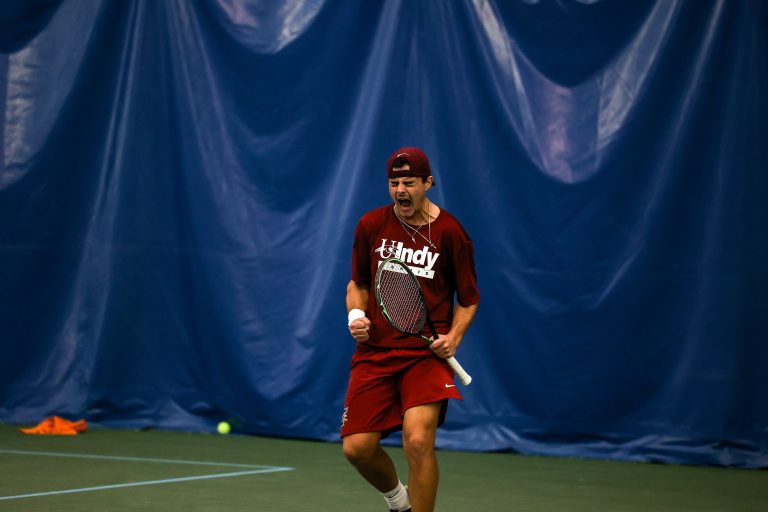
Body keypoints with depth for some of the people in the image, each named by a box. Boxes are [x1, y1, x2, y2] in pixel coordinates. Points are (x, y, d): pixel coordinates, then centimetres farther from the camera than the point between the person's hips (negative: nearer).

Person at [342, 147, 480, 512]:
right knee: (357, 448, -2)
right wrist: (355, 314, -2)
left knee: (418, 440, -23)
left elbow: (468, 300, 6)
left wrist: (453, 337, -11)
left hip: (427, 353, -3)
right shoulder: (371, 225, 4)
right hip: (375, 350, 3)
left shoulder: (449, 233, -4)